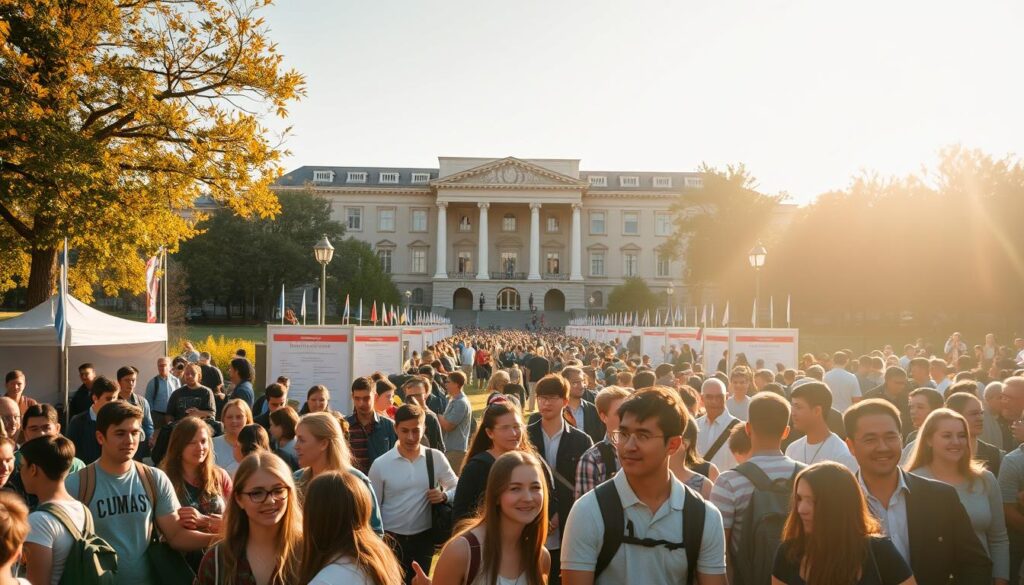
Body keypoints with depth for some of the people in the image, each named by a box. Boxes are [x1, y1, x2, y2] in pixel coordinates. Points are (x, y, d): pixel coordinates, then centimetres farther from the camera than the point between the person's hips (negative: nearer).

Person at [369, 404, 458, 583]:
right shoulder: (380, 464, -8)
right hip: (390, 540, -1)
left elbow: (457, 488, 6)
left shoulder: (436, 458, -5)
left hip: (423, 539, 1)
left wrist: (444, 496, -16)